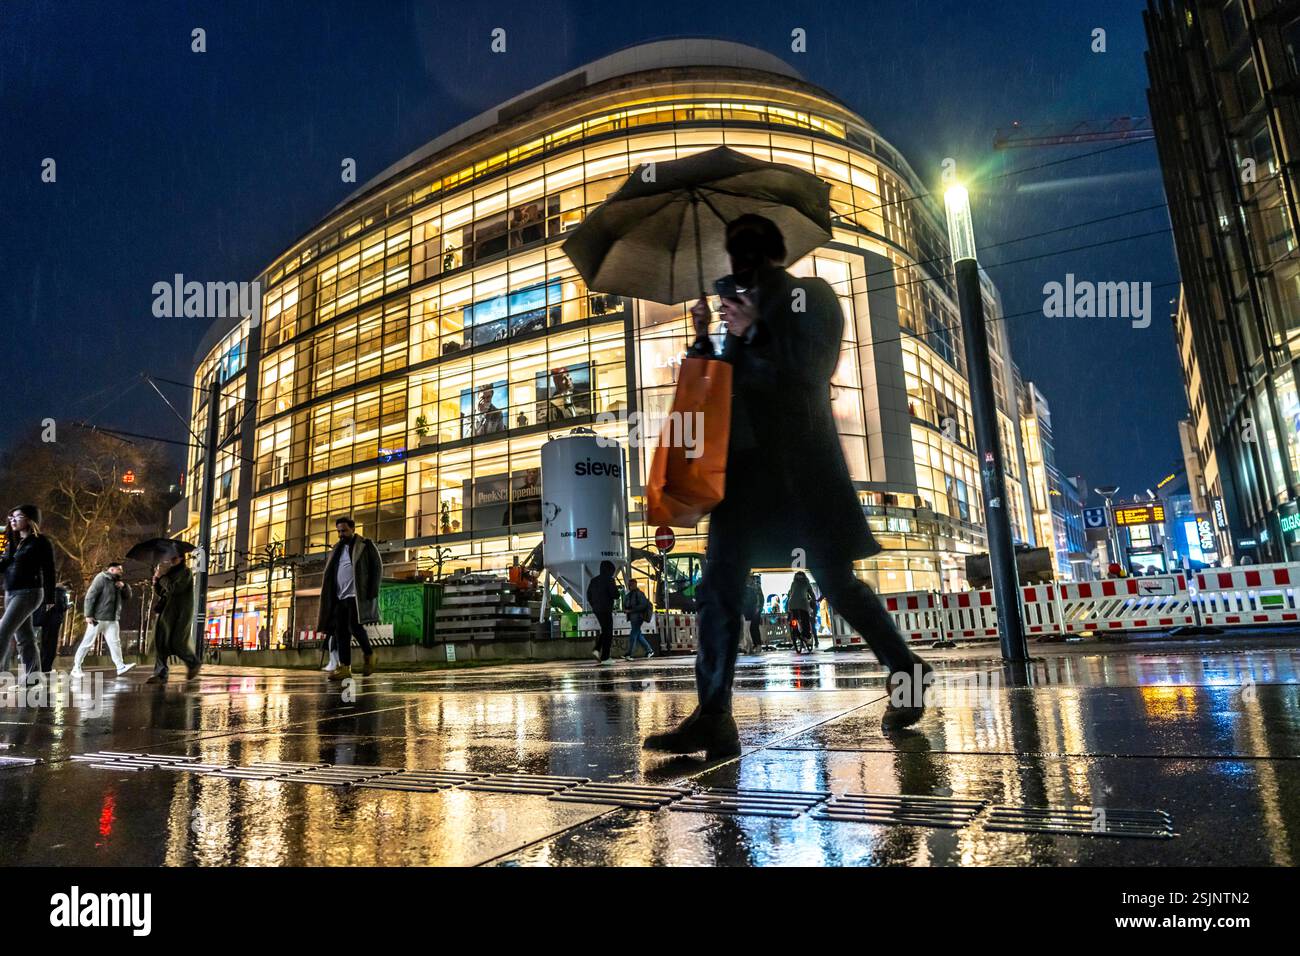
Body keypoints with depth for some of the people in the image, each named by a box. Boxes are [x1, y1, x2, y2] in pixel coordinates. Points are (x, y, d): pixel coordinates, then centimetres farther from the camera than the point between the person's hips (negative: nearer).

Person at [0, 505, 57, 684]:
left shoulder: (40, 542, -6)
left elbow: (48, 571, -8)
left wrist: (50, 598, -11)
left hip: (29, 593, -8)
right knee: (24, 636, 8)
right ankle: (33, 673, 12)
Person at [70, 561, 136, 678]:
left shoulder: (117, 582, 16)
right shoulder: (101, 579, -8)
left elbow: (127, 596, 18)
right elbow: (90, 596, -15)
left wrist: (124, 586, -2)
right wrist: (88, 615, -20)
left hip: (112, 620, 6)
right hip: (98, 619, -6)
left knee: (114, 642, -2)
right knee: (87, 642, 2)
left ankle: (120, 666, -8)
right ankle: (76, 668, 12)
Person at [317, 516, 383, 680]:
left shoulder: (366, 545, 2)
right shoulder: (337, 549, 20)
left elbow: (377, 567, -3)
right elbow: (330, 574, 22)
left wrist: (371, 592, -11)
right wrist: (331, 597, 10)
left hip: (357, 595, -6)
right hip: (340, 597, 6)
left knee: (354, 626, -15)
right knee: (340, 631, -1)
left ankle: (368, 655, 8)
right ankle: (344, 667, 1)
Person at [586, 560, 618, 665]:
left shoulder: (593, 580, 10)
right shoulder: (609, 580, -11)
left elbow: (589, 597, 12)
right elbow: (615, 595, -15)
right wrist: (616, 589, 6)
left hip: (596, 610, 7)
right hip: (606, 610, -7)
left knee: (605, 631, 20)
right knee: (608, 633, 1)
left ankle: (596, 649, 4)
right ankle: (604, 658, 1)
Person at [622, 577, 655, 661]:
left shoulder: (639, 594, -9)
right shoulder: (628, 595, 14)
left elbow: (643, 605, -18)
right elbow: (625, 605, 22)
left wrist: (631, 610, -21)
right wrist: (625, 610, -2)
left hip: (638, 617, -8)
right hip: (632, 618, 8)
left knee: (633, 634, -11)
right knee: (638, 635, 11)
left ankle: (629, 655, -10)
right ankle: (649, 650, 23)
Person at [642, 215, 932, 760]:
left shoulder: (811, 295, 6)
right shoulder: (745, 310, 23)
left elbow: (813, 371, -6)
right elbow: (723, 385, 22)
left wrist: (754, 335, -12)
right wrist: (704, 340, 8)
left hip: (800, 462, -6)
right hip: (746, 463, 6)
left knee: (835, 582, -1)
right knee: (719, 585, -5)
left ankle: (906, 672, 24)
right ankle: (713, 718, -3)